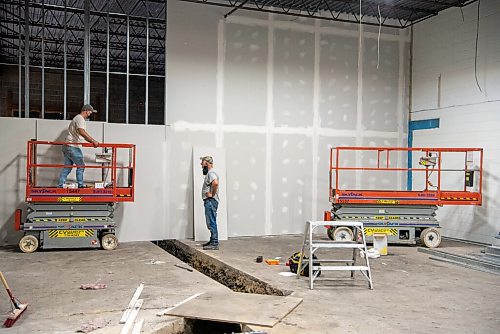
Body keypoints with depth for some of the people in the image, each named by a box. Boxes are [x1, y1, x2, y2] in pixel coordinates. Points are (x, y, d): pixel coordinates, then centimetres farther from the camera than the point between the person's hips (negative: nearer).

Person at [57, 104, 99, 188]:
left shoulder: (78, 118, 22)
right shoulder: (80, 118, -11)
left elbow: (83, 136, 24)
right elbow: (81, 132, -29)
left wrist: (92, 142, 18)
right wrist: (93, 141, -31)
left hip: (67, 147, 10)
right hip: (73, 147, -10)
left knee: (67, 167, 10)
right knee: (80, 166, -2)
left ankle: (60, 185, 11)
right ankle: (80, 185, 3)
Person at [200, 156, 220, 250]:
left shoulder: (211, 173, -14)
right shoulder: (209, 173, 19)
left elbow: (215, 183, -34)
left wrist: (212, 194, -23)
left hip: (211, 201, -11)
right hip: (209, 201, 11)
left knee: (212, 223, -10)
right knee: (211, 223, 16)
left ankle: (214, 244, -8)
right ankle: (212, 241, 24)